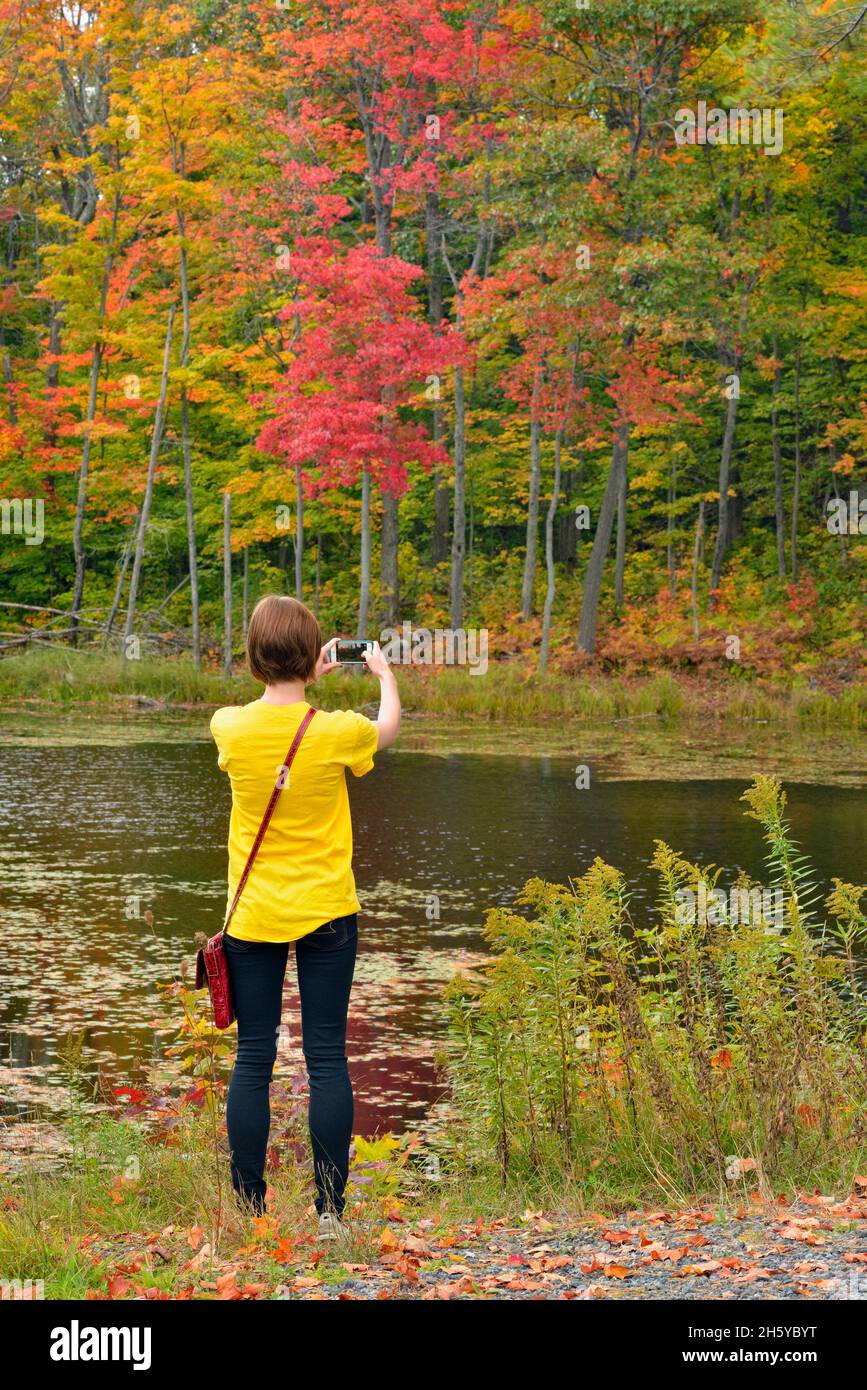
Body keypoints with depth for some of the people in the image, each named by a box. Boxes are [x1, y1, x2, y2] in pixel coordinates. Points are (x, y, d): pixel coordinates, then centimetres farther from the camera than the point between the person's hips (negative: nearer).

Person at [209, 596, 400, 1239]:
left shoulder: (231, 727, -9)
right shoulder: (337, 732, -13)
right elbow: (388, 726, 12)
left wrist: (306, 677, 30)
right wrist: (383, 671, 31)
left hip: (253, 915, 2)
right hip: (326, 914, -2)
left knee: (253, 1060, 6)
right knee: (327, 1058, 4)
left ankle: (249, 1210, 10)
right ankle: (331, 1210, 7)